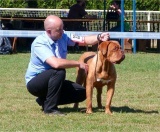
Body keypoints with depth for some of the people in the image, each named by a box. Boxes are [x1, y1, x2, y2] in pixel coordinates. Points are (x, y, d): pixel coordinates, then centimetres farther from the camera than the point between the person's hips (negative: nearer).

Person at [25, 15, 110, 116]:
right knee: (59, 71, -35)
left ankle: (44, 100, 8)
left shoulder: (63, 36, -5)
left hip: (51, 80, 8)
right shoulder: (39, 43, -27)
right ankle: (50, 108, -23)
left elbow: (84, 40, -2)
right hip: (35, 82, -8)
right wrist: (79, 64, -30)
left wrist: (99, 38, -23)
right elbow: (56, 63, -40)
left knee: (82, 93, -4)